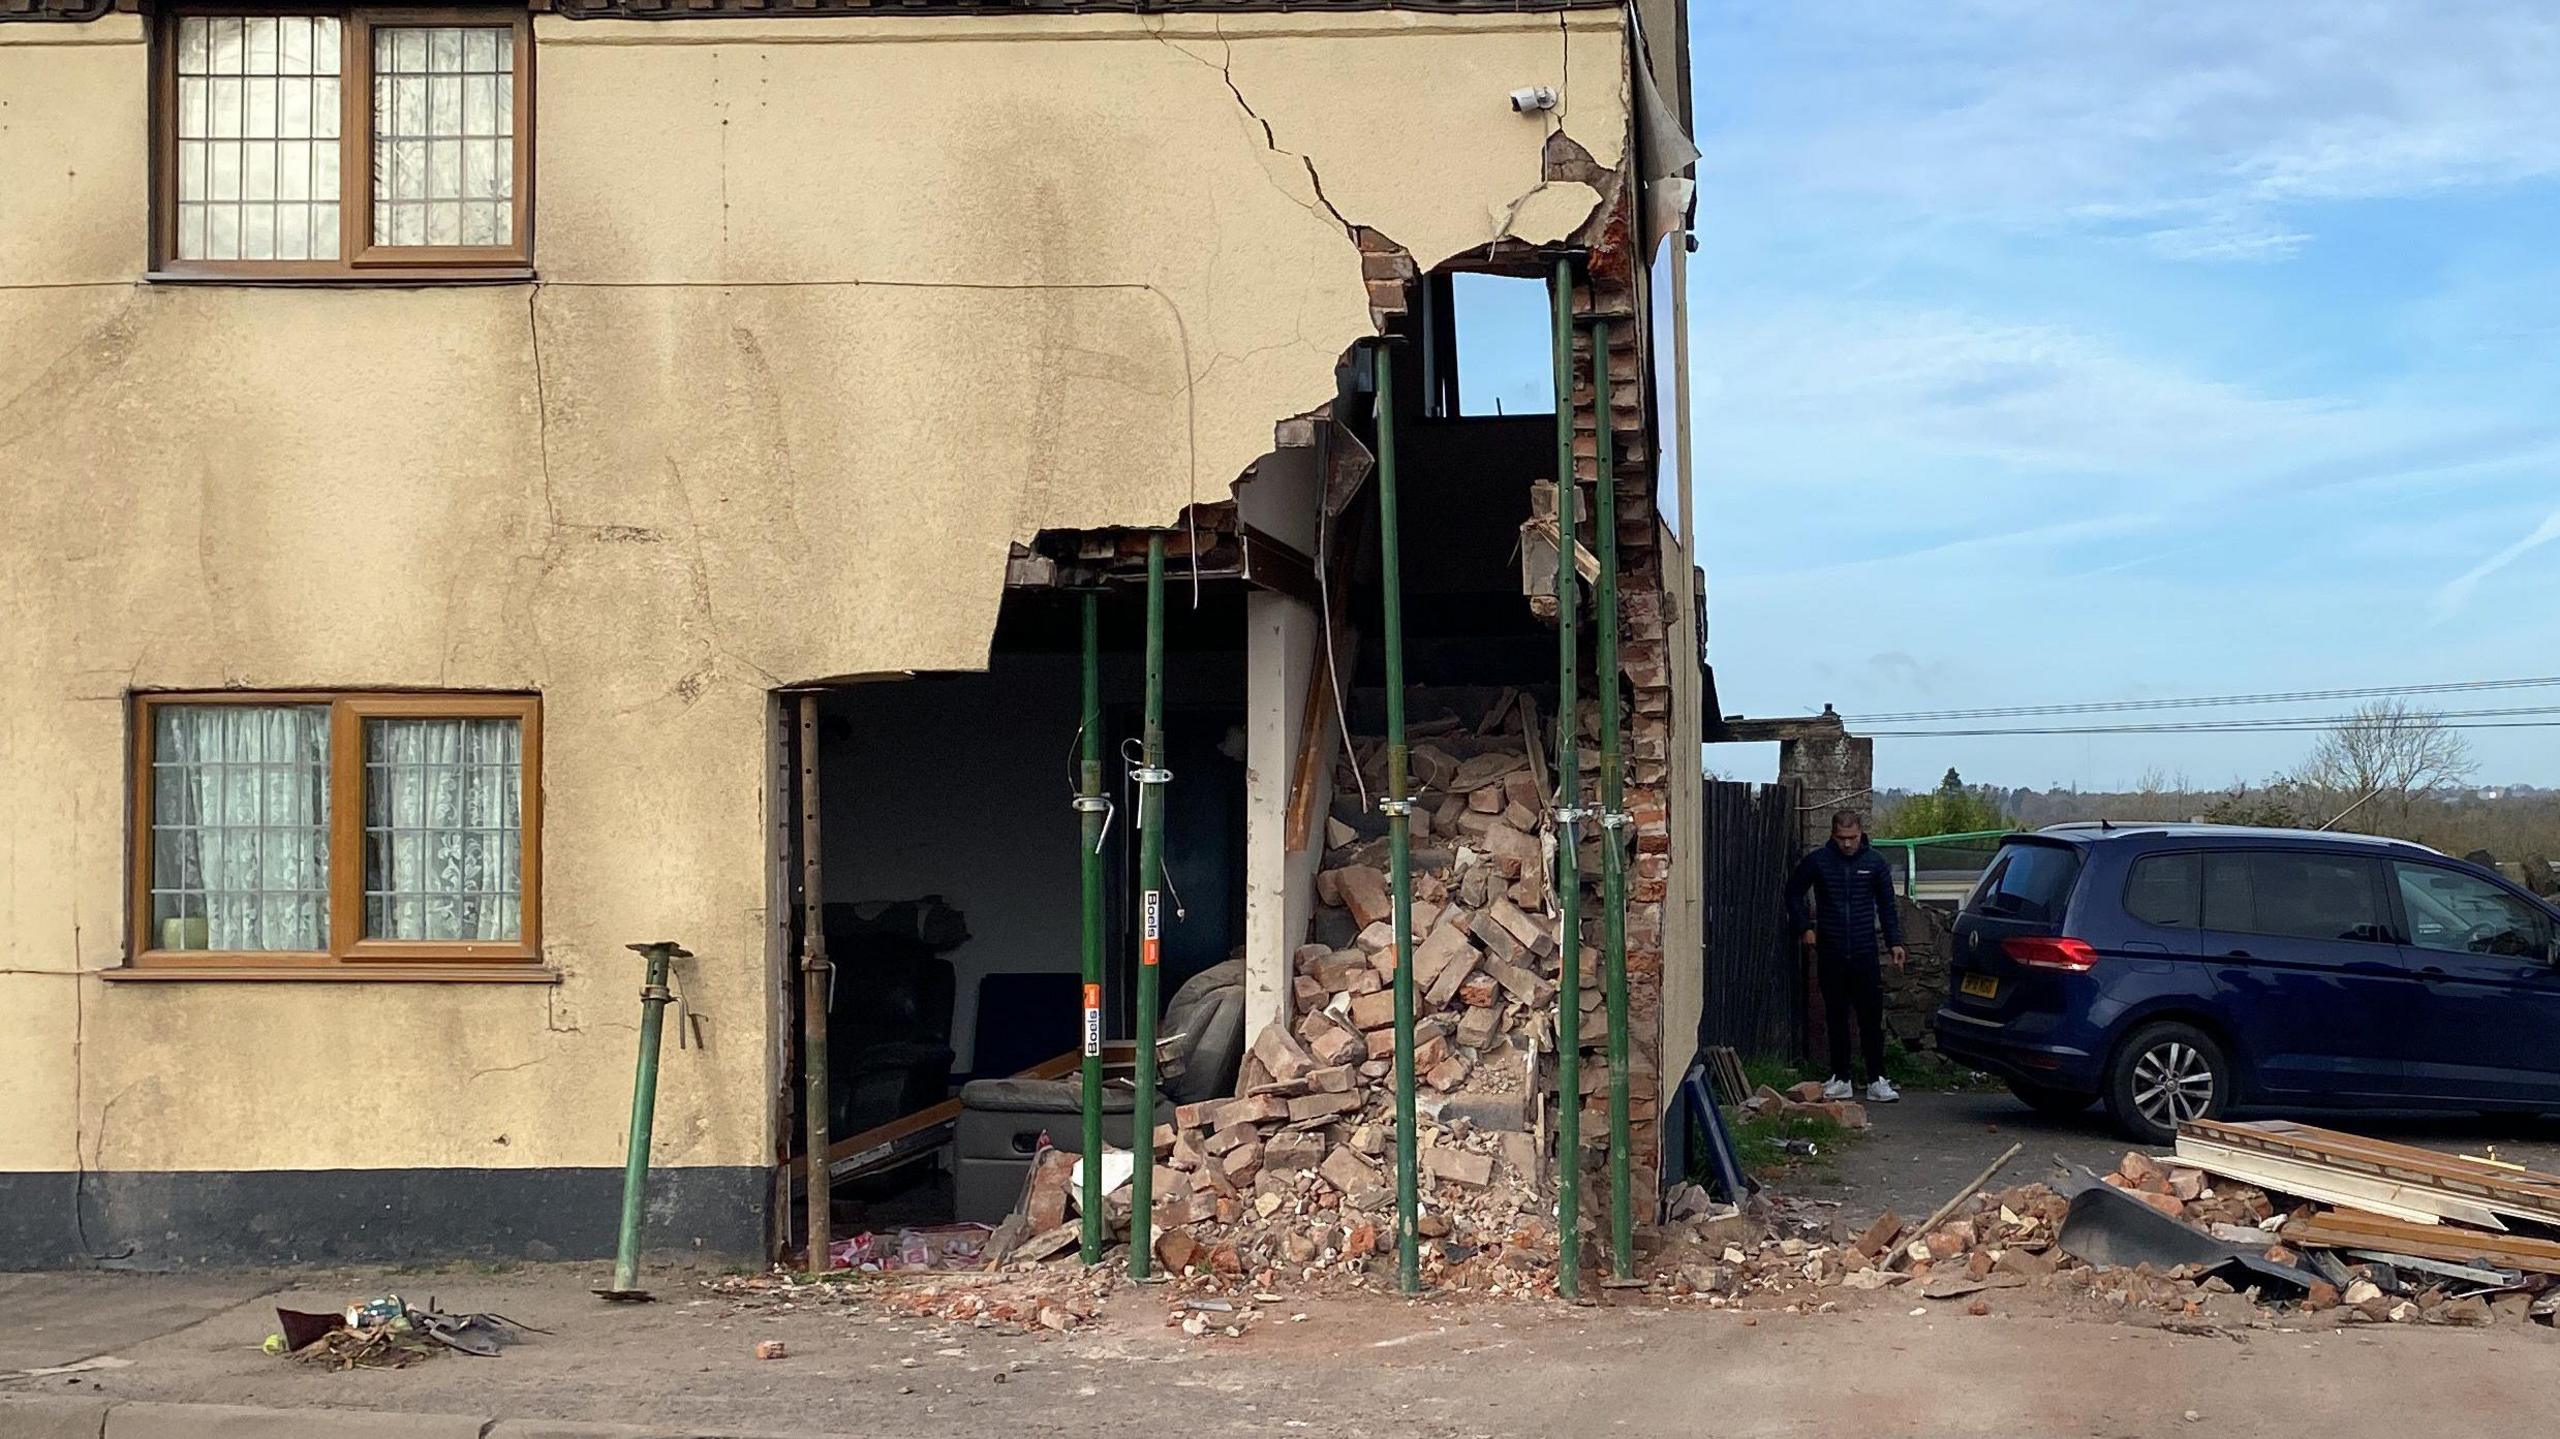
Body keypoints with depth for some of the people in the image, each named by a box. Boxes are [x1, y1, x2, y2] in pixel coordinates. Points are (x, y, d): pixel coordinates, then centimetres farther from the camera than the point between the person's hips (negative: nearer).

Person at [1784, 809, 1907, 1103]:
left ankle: (1876, 1080, 2)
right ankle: (1840, 1079, 14)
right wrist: (1805, 928, 4)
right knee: (1836, 1019, 6)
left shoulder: (1874, 863, 2)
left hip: (1865, 954, 0)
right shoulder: (1817, 861, -1)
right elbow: (1793, 893, 12)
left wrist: (1894, 942, 3)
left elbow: (1887, 905, 10)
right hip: (1830, 954, 0)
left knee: (1872, 1019, -2)